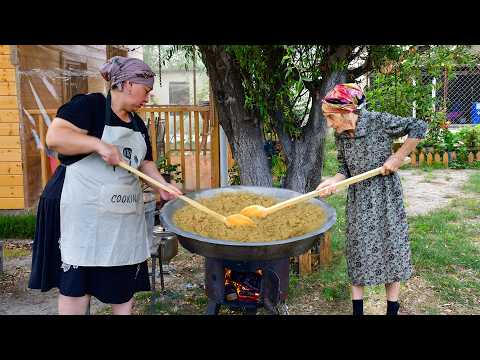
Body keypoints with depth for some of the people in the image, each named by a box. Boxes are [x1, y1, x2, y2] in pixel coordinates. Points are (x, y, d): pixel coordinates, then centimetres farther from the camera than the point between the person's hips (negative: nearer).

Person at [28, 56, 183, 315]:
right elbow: (54, 137, -19)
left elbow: (144, 162, 20)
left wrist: (162, 185, 4)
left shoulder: (138, 123, 15)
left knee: (126, 278, 11)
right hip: (83, 209, -7)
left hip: (126, 211, 7)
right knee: (77, 280, 0)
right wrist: (98, 144, -25)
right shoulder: (89, 104, -8)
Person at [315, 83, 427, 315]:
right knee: (357, 249, 7)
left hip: (385, 195, -4)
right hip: (358, 199, 4)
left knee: (390, 246, 6)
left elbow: (418, 127, -12)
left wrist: (398, 157, -15)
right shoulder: (340, 136, -3)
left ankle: (392, 309, 22)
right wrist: (332, 182, -17)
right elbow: (345, 170, 2)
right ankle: (357, 309, 20)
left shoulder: (379, 121, -18)